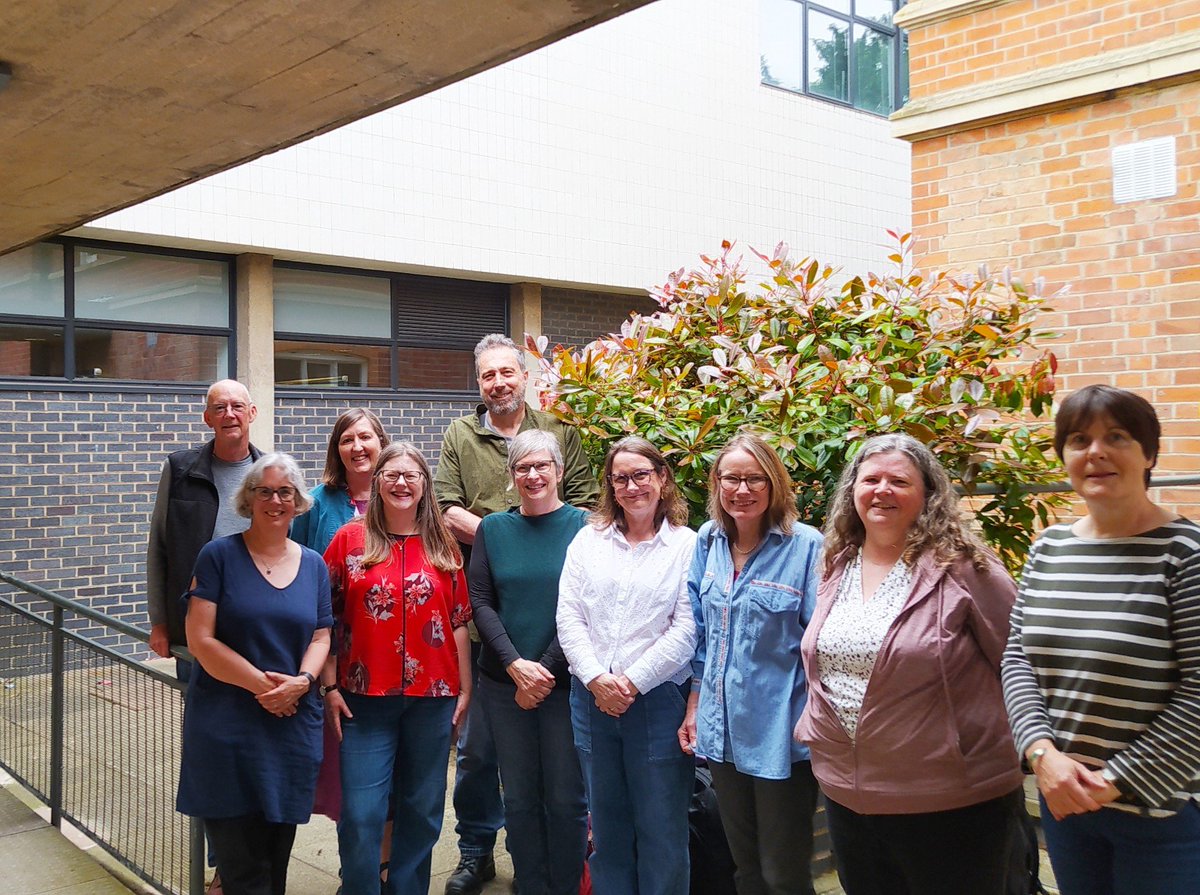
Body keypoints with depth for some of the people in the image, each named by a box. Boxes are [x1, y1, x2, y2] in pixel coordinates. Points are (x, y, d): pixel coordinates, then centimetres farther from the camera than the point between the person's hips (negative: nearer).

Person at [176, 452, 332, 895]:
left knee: (277, 854, 12)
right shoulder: (219, 556, -4)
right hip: (227, 726, -3)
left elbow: (320, 637, 9)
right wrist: (261, 683, -15)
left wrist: (301, 681, -11)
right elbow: (200, 640, -9)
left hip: (293, 723, 4)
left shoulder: (313, 565, 9)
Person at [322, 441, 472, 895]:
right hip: (366, 699, -2)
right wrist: (331, 687, -3)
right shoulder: (349, 539, 1)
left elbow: (458, 621, 8)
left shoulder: (443, 546, 6)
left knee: (422, 811, 10)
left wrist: (465, 688, 5)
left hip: (432, 698, 2)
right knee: (361, 815, -3)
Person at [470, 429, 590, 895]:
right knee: (519, 798, 10)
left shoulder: (584, 526, -3)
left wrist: (546, 670, -13)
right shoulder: (492, 529, 7)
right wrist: (515, 664, -11)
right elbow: (480, 603, 1)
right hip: (503, 682, 3)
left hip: (565, 682, -3)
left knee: (565, 798, 5)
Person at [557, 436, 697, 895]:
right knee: (605, 819, 15)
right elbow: (568, 617, 3)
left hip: (658, 698, -3)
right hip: (592, 698, 4)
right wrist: (596, 679, -8)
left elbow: (686, 629, -9)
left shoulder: (687, 545, -2)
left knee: (660, 826, 5)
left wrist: (633, 682, -12)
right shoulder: (588, 539, 9)